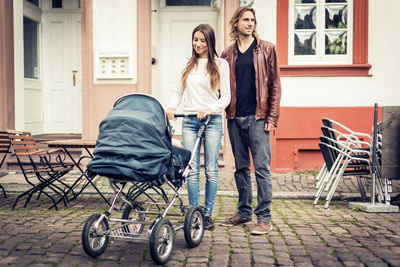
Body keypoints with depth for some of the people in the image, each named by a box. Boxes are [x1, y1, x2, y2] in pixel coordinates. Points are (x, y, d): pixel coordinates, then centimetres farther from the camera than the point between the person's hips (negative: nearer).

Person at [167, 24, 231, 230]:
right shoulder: (187, 64, 14)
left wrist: (209, 110, -14)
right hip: (189, 121, 3)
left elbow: (226, 96, 1)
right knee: (192, 170, 0)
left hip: (212, 121, -2)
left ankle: (208, 214, 11)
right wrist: (171, 107, -2)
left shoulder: (221, 64, 4)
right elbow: (178, 91, 17)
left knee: (211, 170, 0)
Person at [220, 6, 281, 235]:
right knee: (241, 167, 11)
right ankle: (244, 212, 22)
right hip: (235, 118, 4)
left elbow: (275, 85, 1)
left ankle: (264, 218, 1)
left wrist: (272, 117, -6)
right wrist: (225, 111, 6)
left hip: (257, 117, -4)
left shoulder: (267, 49, 4)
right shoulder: (228, 54, 13)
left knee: (262, 167, -5)